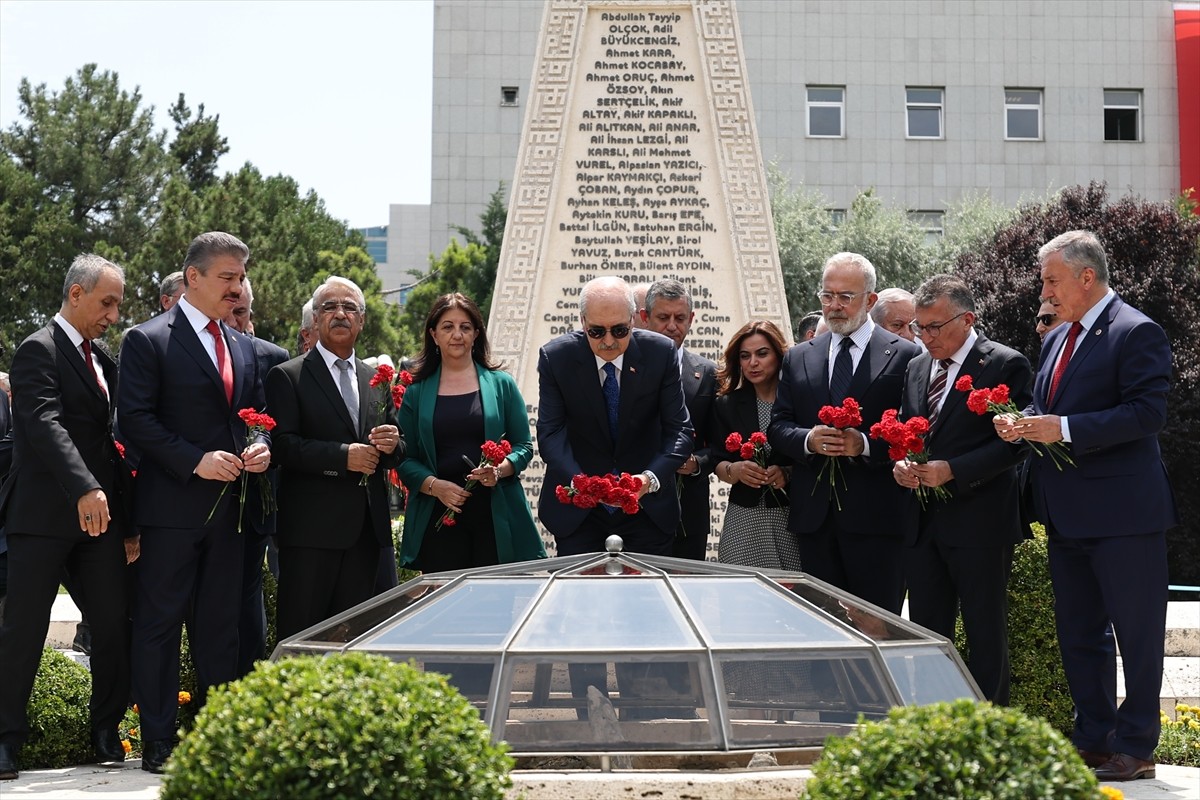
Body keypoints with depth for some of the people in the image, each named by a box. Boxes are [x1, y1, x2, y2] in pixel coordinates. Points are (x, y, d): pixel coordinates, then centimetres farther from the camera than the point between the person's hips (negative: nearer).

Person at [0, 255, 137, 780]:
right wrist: (85, 489, -34)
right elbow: (46, 424, -21)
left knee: (114, 623, 4)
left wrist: (127, 521, 16)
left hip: (99, 513, 7)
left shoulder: (103, 362, 18)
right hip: (43, 515, -7)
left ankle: (106, 731, 15)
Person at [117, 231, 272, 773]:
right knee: (160, 622, -2)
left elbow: (257, 414, 21)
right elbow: (135, 419, -11)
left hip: (228, 506, 6)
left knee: (221, 624, 10)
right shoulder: (148, 340, -5)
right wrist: (195, 461, -18)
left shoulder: (244, 347, 15)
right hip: (172, 505, -6)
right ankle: (158, 744, 3)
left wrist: (260, 445, -2)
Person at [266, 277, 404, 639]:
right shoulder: (287, 377, -1)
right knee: (300, 632, -5)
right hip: (310, 529, -5)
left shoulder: (377, 380, 17)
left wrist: (393, 445, -4)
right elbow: (282, 446, -11)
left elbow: (396, 454, 20)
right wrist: (343, 456, -19)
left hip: (366, 528, 5)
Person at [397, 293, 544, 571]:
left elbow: (524, 446, 8)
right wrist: (434, 485, -12)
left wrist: (499, 470, -12)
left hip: (496, 517, 0)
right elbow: (406, 460, 6)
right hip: (439, 519, 0)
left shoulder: (500, 384, 9)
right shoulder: (417, 392, 9)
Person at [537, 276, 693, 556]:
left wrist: (651, 478, -27)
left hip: (647, 508, 1)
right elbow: (550, 432, -11)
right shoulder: (555, 357, -9)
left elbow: (679, 429, -8)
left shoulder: (661, 352, -9)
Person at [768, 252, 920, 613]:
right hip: (814, 516, 4)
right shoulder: (799, 358, 14)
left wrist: (865, 444, -19)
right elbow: (778, 426, 10)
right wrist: (808, 439, -11)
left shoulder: (905, 355, 1)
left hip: (876, 516, -4)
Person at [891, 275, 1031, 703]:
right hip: (922, 521, 7)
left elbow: (1014, 442, -13)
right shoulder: (917, 367, 14)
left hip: (978, 521, -6)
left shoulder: (1006, 365, -7)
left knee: (986, 635, 2)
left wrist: (952, 470, -21)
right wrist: (900, 463, -1)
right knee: (926, 631, 9)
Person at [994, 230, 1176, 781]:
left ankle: (1135, 747, 8)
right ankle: (1094, 739, 25)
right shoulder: (1057, 340, 16)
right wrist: (1022, 423, -1)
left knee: (1137, 633, 0)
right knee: (1078, 632, 15)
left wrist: (1064, 428, -23)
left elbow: (1147, 412, -20)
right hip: (1067, 517, 9)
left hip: (1123, 512, -9)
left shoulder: (1136, 333, -11)